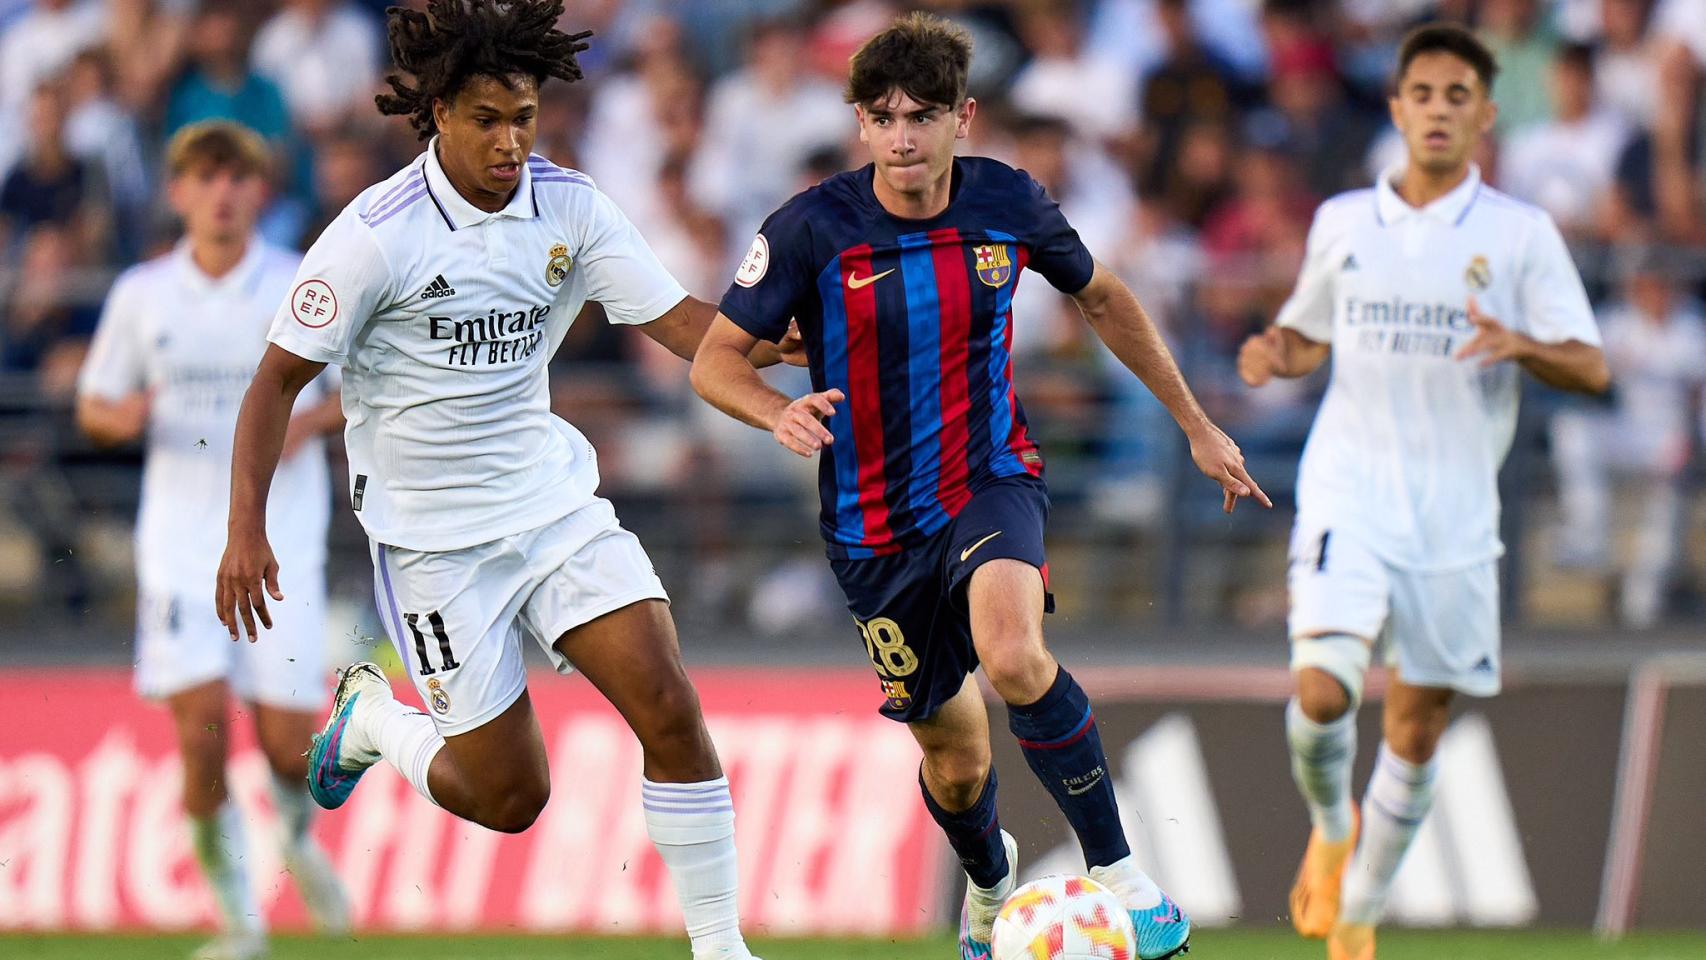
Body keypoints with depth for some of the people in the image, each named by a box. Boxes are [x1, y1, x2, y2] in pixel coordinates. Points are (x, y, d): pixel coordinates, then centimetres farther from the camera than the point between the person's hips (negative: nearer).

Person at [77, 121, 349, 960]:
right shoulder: (142, 294, 3)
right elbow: (93, 405, 11)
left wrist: (313, 419, -13)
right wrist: (121, 416, -12)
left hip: (282, 537, -1)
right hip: (179, 536, 1)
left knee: (286, 740, -4)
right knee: (201, 731, -12)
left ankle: (298, 835, 32)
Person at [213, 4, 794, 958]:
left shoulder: (569, 206, -4)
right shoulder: (376, 235, -16)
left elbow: (682, 320, -7)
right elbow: (281, 378, -9)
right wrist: (247, 530, -14)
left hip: (556, 500, 4)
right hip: (435, 538, -4)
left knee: (670, 708, -15)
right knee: (511, 798, -1)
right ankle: (372, 719, 30)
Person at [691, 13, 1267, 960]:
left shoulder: (1008, 204, -8)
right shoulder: (813, 228, -16)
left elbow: (1103, 299, 11)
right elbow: (715, 358, -11)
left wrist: (1196, 426, 16)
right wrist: (779, 413, -34)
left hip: (990, 480, -1)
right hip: (875, 520, 1)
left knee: (1012, 653, -34)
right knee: (954, 760, 11)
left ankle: (1118, 874, -21)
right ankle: (989, 881, 47)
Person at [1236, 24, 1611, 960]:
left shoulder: (1521, 234, 0)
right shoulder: (1342, 222, 7)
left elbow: (1591, 367, -3)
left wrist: (1520, 346, -24)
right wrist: (1275, 353, -3)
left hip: (1455, 515, 0)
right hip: (1348, 494, 0)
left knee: (1417, 729, 5)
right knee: (1322, 691, -20)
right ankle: (1331, 829, 12)